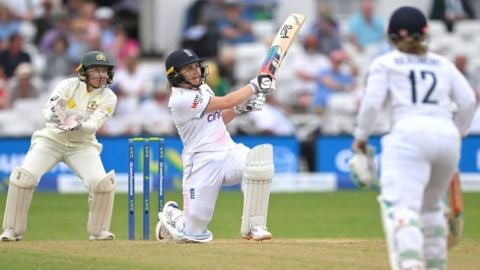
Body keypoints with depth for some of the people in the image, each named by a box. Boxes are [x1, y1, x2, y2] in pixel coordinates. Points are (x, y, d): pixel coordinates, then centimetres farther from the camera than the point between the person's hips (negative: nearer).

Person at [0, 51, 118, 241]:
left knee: (102, 182, -20)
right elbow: (47, 110, -21)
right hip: (52, 139, -1)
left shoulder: (108, 98, -8)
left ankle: (99, 230, 4)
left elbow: (94, 124, -21)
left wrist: (79, 125, -42)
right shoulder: (69, 85, -10)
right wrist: (53, 115, -45)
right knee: (23, 177, -21)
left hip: (82, 145, 1)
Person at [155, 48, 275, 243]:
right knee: (193, 233, -6)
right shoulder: (180, 99, -15)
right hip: (203, 163, -6)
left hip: (230, 152, 6)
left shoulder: (203, 88, 13)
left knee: (260, 155, -29)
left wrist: (240, 108, 6)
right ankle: (172, 215, 33)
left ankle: (252, 226, -19)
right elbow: (226, 102, -17)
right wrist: (255, 86, -8)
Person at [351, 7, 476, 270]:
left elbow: (372, 102, 0)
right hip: (447, 135, 5)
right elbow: (468, 101, 12)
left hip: (409, 134, -5)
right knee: (432, 206, 24)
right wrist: (457, 133, 24)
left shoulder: (385, 63, 12)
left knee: (402, 206, -19)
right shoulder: (442, 63, 22)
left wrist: (361, 137, 11)